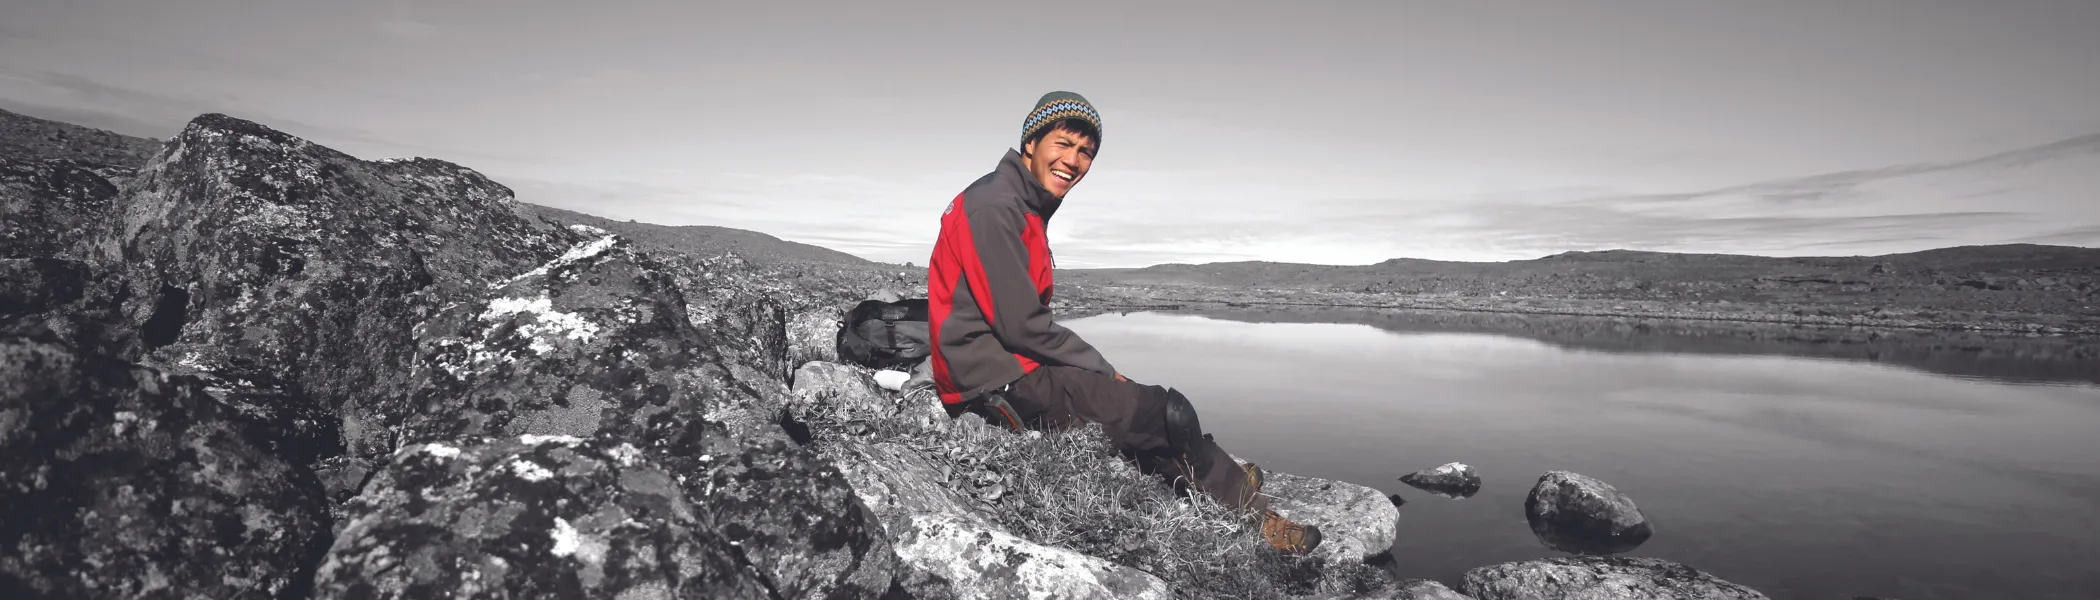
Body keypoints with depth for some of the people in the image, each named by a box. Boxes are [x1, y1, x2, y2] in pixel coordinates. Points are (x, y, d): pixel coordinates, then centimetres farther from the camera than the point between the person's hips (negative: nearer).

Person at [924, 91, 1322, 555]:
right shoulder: (994, 207, -16)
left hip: (1011, 372, 10)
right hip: (996, 384, -10)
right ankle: (1254, 518, 11)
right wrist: (1103, 371, -9)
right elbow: (1021, 325, -20)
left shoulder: (1025, 212, 16)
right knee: (1167, 412, -8)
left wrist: (1096, 372, 7)